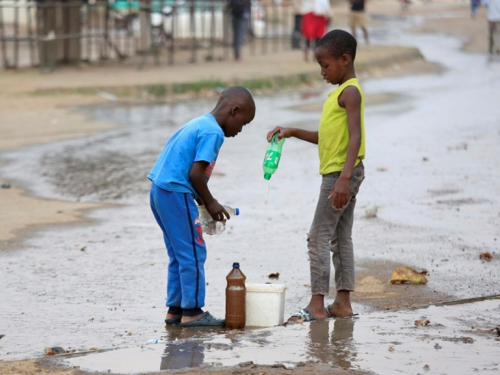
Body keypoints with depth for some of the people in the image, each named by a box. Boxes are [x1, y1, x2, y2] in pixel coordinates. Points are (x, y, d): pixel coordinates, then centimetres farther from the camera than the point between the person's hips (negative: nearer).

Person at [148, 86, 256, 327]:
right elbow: (195, 173, -19)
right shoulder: (213, 132, -12)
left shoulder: (198, 124, 18)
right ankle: (192, 312, 0)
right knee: (193, 254, -3)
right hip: (176, 193, -10)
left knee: (179, 255, 15)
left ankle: (175, 309, 19)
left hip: (160, 191, 10)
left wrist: (202, 200, 17)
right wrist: (210, 202, -6)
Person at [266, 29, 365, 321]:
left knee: (319, 236, -10)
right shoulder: (342, 92, 17)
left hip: (342, 173, -10)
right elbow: (327, 138, 24)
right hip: (338, 174, 10)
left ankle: (317, 304, -11)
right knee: (340, 238, 11)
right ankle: (343, 302, 13)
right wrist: (293, 132, 15)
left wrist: (344, 178, -31)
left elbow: (355, 137, -23)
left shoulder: (350, 92, -14)